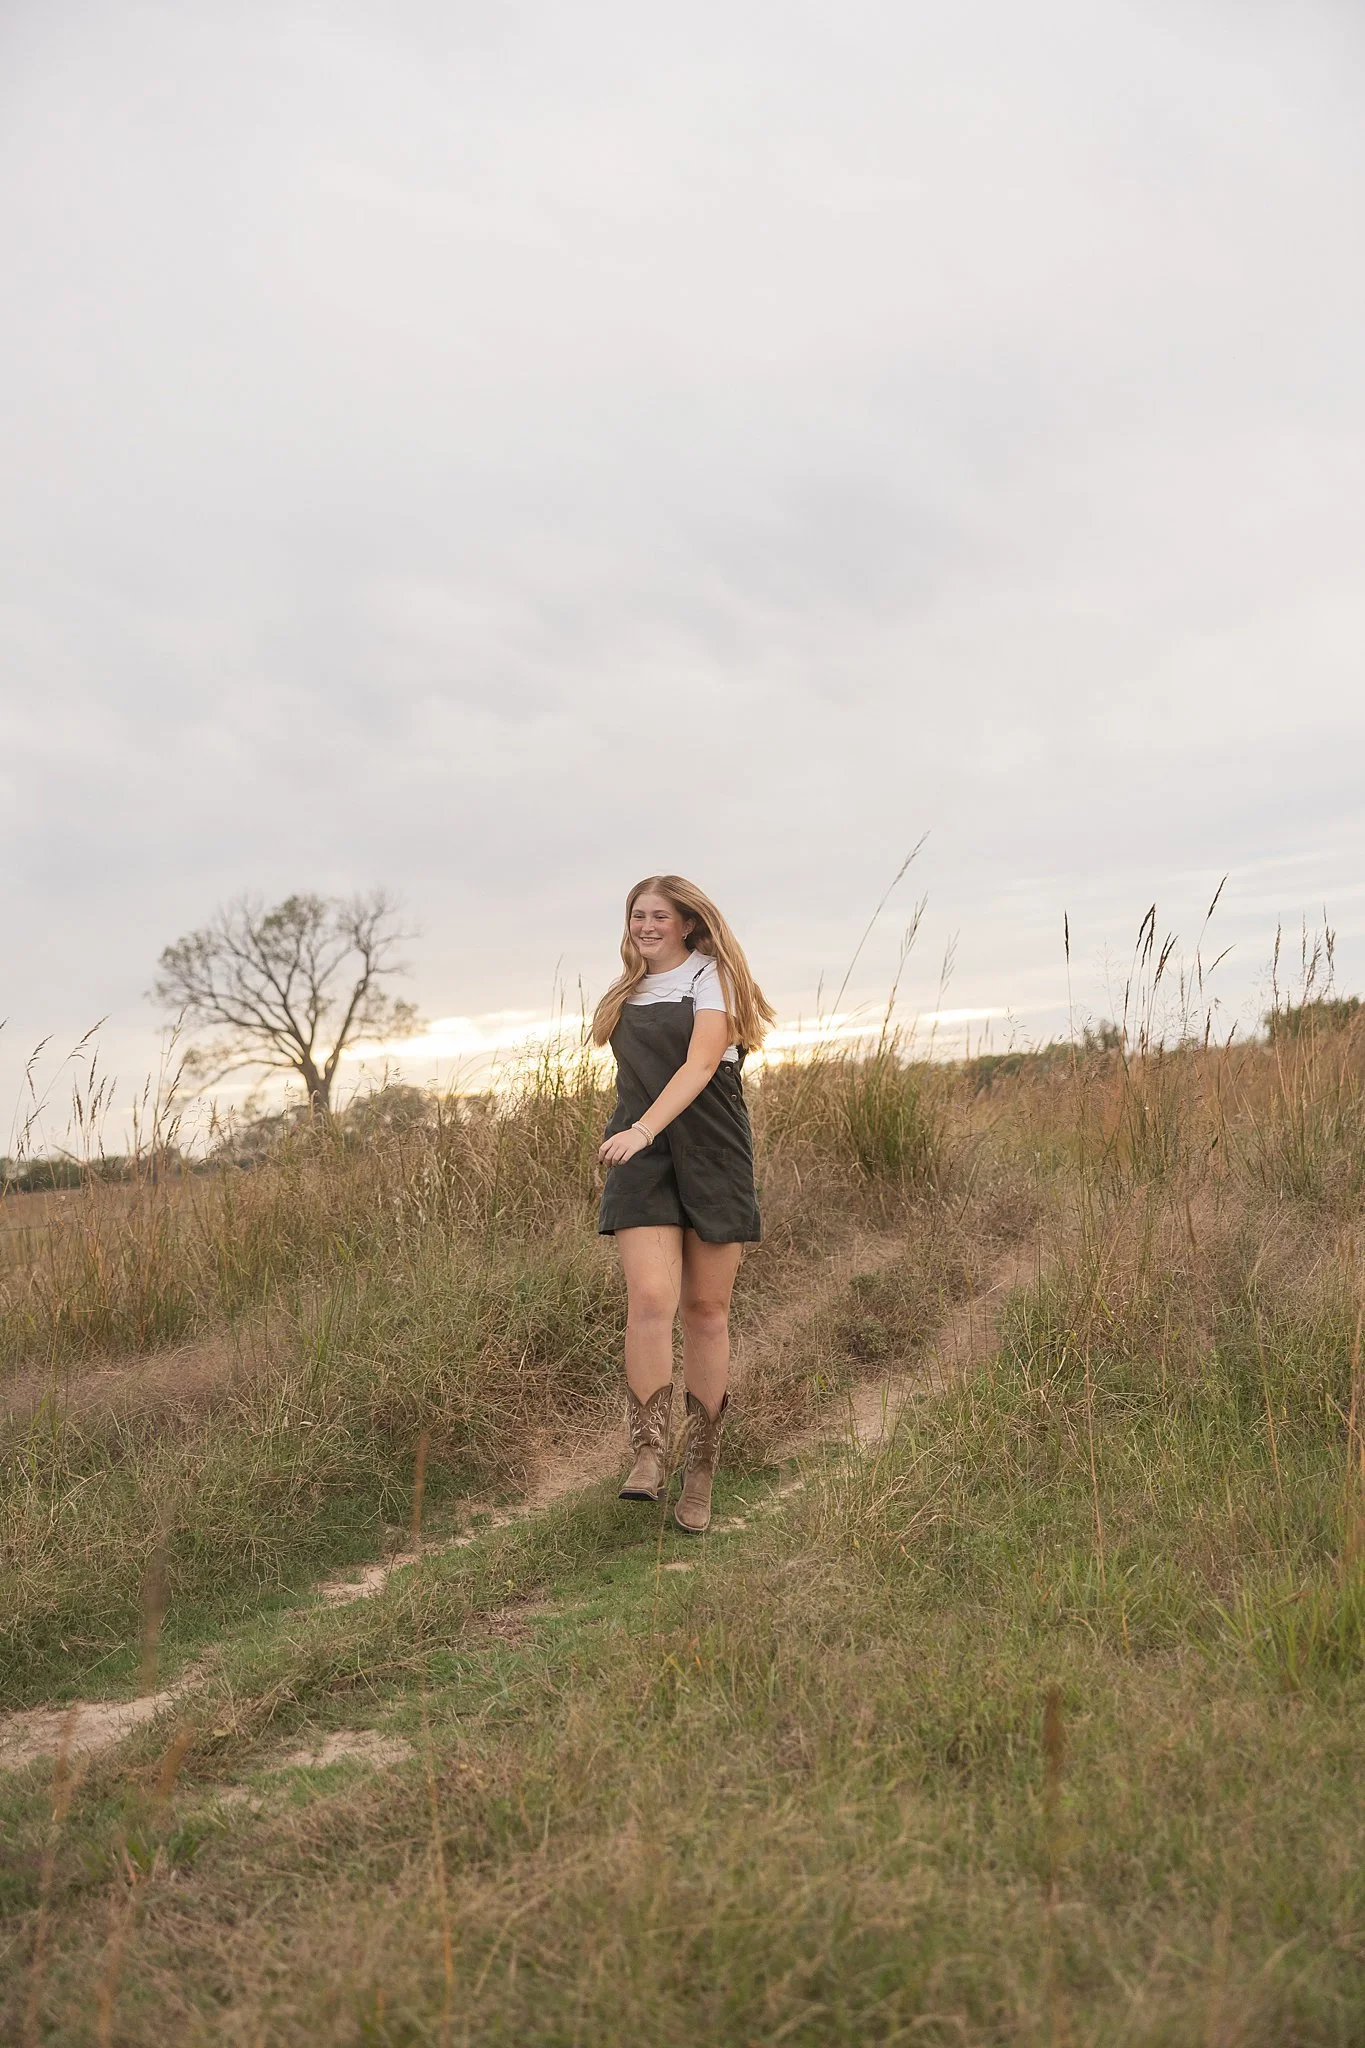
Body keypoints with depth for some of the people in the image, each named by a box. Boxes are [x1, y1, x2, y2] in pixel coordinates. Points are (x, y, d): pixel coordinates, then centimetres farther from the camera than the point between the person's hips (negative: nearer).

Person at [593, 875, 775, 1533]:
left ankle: (699, 1475, 10)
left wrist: (644, 1128, -28)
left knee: (706, 1309, 1)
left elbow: (700, 1064, -15)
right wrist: (631, 1134, 13)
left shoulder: (711, 975, 0)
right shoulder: (628, 991, 17)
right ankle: (648, 1456, -12)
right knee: (650, 1299, -15)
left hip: (711, 1152, -3)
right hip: (640, 1158, 3)